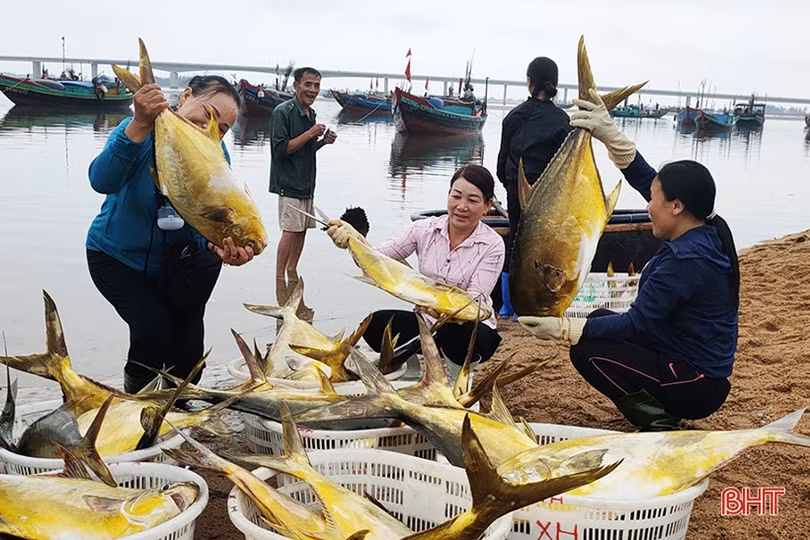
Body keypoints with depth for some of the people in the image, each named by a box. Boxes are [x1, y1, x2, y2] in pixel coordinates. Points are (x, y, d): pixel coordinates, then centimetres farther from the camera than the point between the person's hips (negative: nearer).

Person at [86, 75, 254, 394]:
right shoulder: (138, 130, -23)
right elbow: (102, 182, -40)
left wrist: (221, 247, -46)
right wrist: (141, 125, -53)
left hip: (177, 259, 3)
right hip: (118, 257, -3)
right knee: (152, 326, -22)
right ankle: (136, 397, 8)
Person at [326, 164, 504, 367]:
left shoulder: (492, 245, -11)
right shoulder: (424, 229, -4)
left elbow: (474, 301, -22)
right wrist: (355, 241, -38)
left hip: (470, 325, -3)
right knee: (375, 324, -24)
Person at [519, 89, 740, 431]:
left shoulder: (686, 261, -27)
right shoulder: (706, 229, -1)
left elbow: (635, 324, -24)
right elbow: (645, 178, 6)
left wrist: (562, 329, -20)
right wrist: (611, 136, -2)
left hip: (694, 386, -10)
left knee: (586, 350, -11)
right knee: (601, 320, 16)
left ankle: (658, 423, -8)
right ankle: (658, 409, 12)